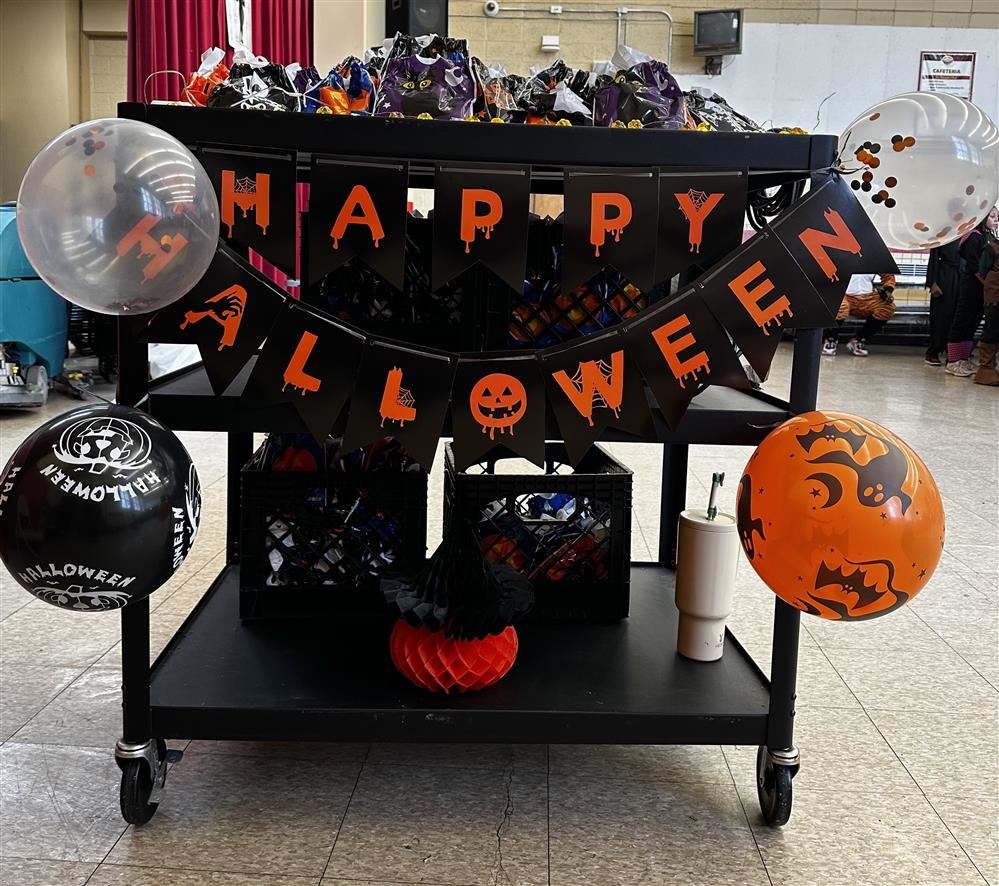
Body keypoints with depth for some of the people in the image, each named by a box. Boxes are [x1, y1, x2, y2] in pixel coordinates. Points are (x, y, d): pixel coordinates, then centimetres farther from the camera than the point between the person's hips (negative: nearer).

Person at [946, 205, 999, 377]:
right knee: (963, 320, -5)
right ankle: (953, 361, -4)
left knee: (973, 322, 10)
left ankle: (964, 359, 16)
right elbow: (973, 265, -15)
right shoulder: (975, 237, -9)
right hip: (972, 286, -8)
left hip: (983, 287, 8)